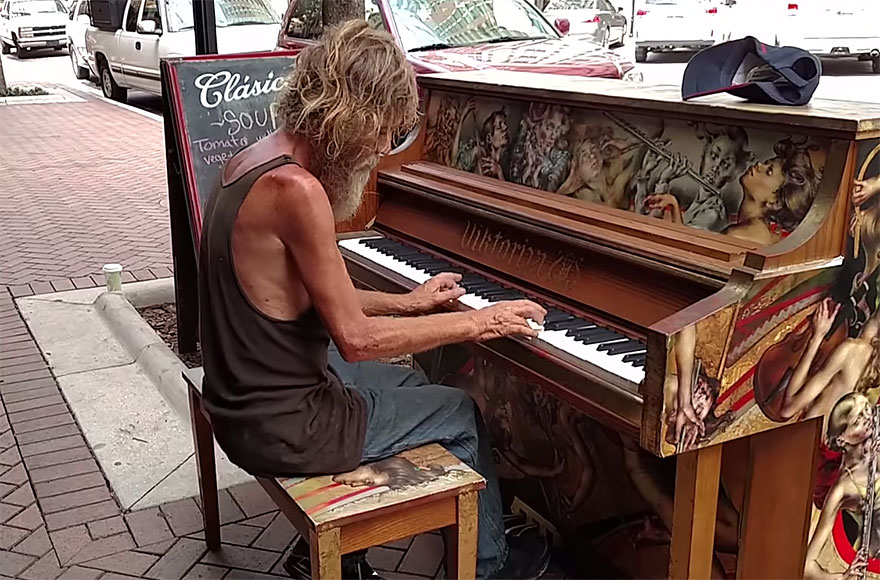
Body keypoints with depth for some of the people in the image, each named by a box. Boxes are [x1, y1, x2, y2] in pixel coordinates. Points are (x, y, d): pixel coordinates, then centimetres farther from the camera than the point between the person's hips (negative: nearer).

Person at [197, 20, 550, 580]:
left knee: (412, 382, 29)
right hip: (281, 428, -9)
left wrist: (406, 302, 14)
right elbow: (356, 338, -22)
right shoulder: (296, 188, -27)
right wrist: (477, 322, -13)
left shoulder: (255, 160, 2)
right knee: (461, 412, 12)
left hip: (245, 393, 9)